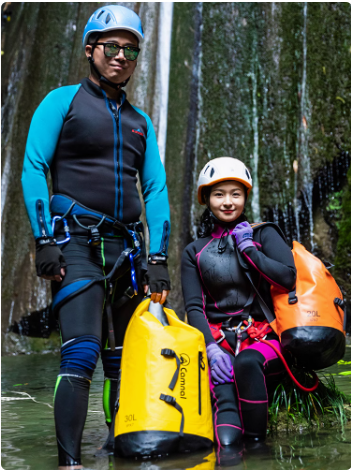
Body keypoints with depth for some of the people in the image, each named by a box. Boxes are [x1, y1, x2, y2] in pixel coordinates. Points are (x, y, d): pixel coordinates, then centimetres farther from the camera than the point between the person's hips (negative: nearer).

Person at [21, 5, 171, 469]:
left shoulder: (140, 121, 19)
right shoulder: (63, 100, 6)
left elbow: (156, 188, 14)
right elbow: (33, 169, -2)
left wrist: (157, 256, 3)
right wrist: (44, 239, -11)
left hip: (126, 247, 5)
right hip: (76, 243, -5)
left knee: (123, 359, 6)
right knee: (81, 353, -15)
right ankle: (69, 461, -12)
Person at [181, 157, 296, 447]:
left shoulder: (263, 234, 11)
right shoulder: (194, 253, 15)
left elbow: (287, 278, -6)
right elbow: (194, 307, 4)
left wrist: (248, 248, -5)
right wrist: (211, 348, -13)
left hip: (264, 334, -1)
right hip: (218, 335, 1)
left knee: (247, 361, -35)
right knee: (222, 380, -32)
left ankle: (256, 443, -24)